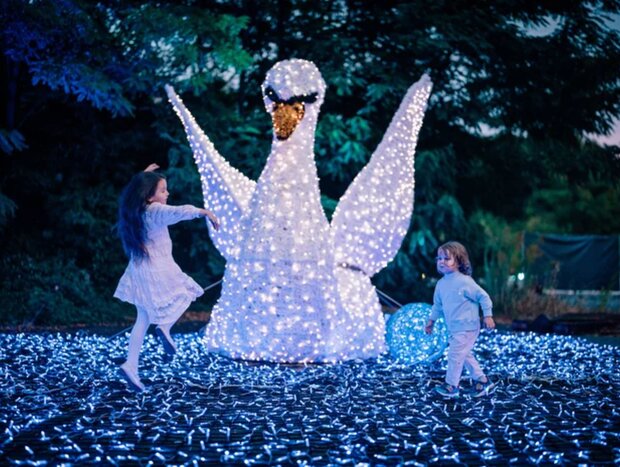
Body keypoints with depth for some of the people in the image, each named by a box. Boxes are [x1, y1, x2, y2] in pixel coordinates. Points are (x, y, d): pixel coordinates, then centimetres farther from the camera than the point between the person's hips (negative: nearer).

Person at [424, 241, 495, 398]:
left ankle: (451, 386, 1)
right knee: (465, 355, 14)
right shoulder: (441, 284, 6)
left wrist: (488, 315, -14)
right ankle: (482, 380, 27)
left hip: (467, 328, -8)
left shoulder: (465, 282, -17)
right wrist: (431, 320, 19)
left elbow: (483, 297, -13)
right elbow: (438, 305, 20)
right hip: (453, 330, 8)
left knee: (455, 354, -8)